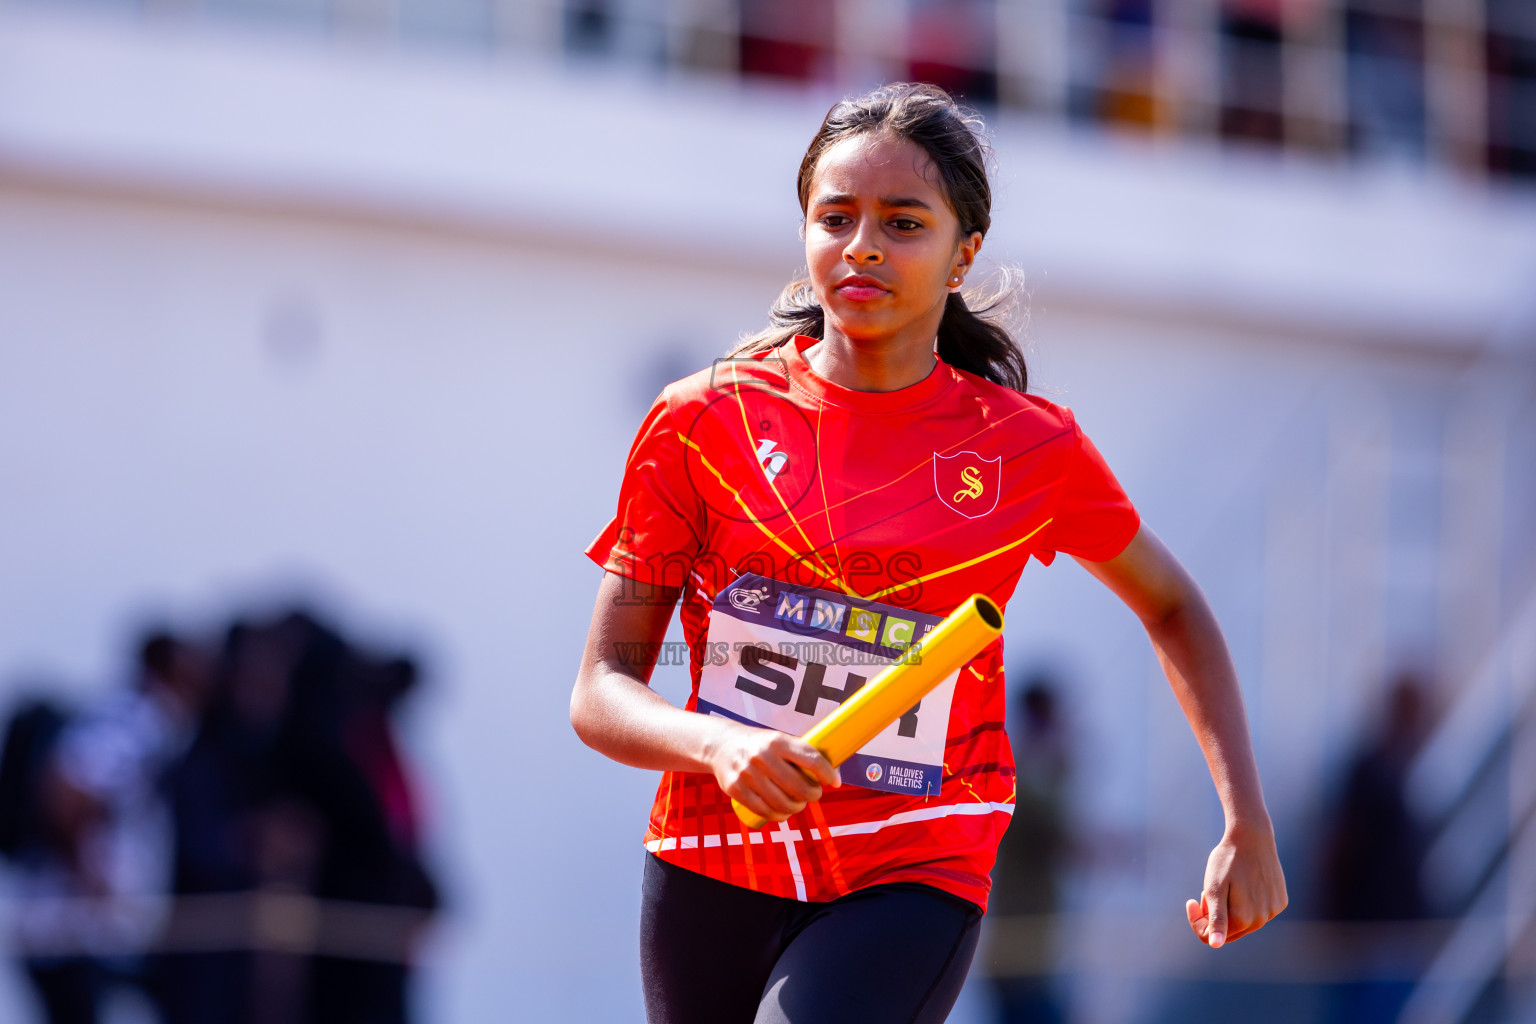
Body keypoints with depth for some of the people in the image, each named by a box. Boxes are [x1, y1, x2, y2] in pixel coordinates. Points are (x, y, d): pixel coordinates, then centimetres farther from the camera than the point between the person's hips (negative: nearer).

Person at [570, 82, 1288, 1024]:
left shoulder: (1031, 449, 0)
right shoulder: (704, 422, -2)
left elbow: (1173, 606, 18)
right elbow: (600, 693, -3)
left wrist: (1249, 829, 10)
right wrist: (719, 745, -24)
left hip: (913, 883, -2)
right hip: (712, 867, 2)